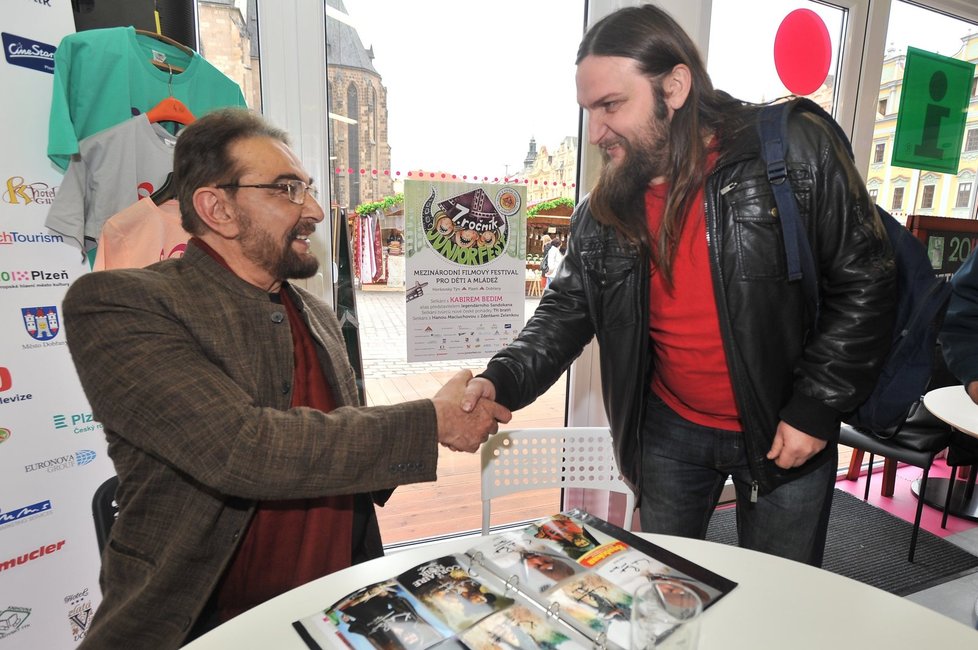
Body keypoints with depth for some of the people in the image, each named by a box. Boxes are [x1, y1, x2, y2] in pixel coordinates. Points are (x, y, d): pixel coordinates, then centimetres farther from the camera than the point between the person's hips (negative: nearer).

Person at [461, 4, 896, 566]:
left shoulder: (796, 155, -16)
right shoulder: (607, 207, -5)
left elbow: (865, 283, -11)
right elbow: (567, 310, -3)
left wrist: (815, 409, -14)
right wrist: (503, 380, -19)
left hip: (787, 432, -2)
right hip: (670, 432, 3)